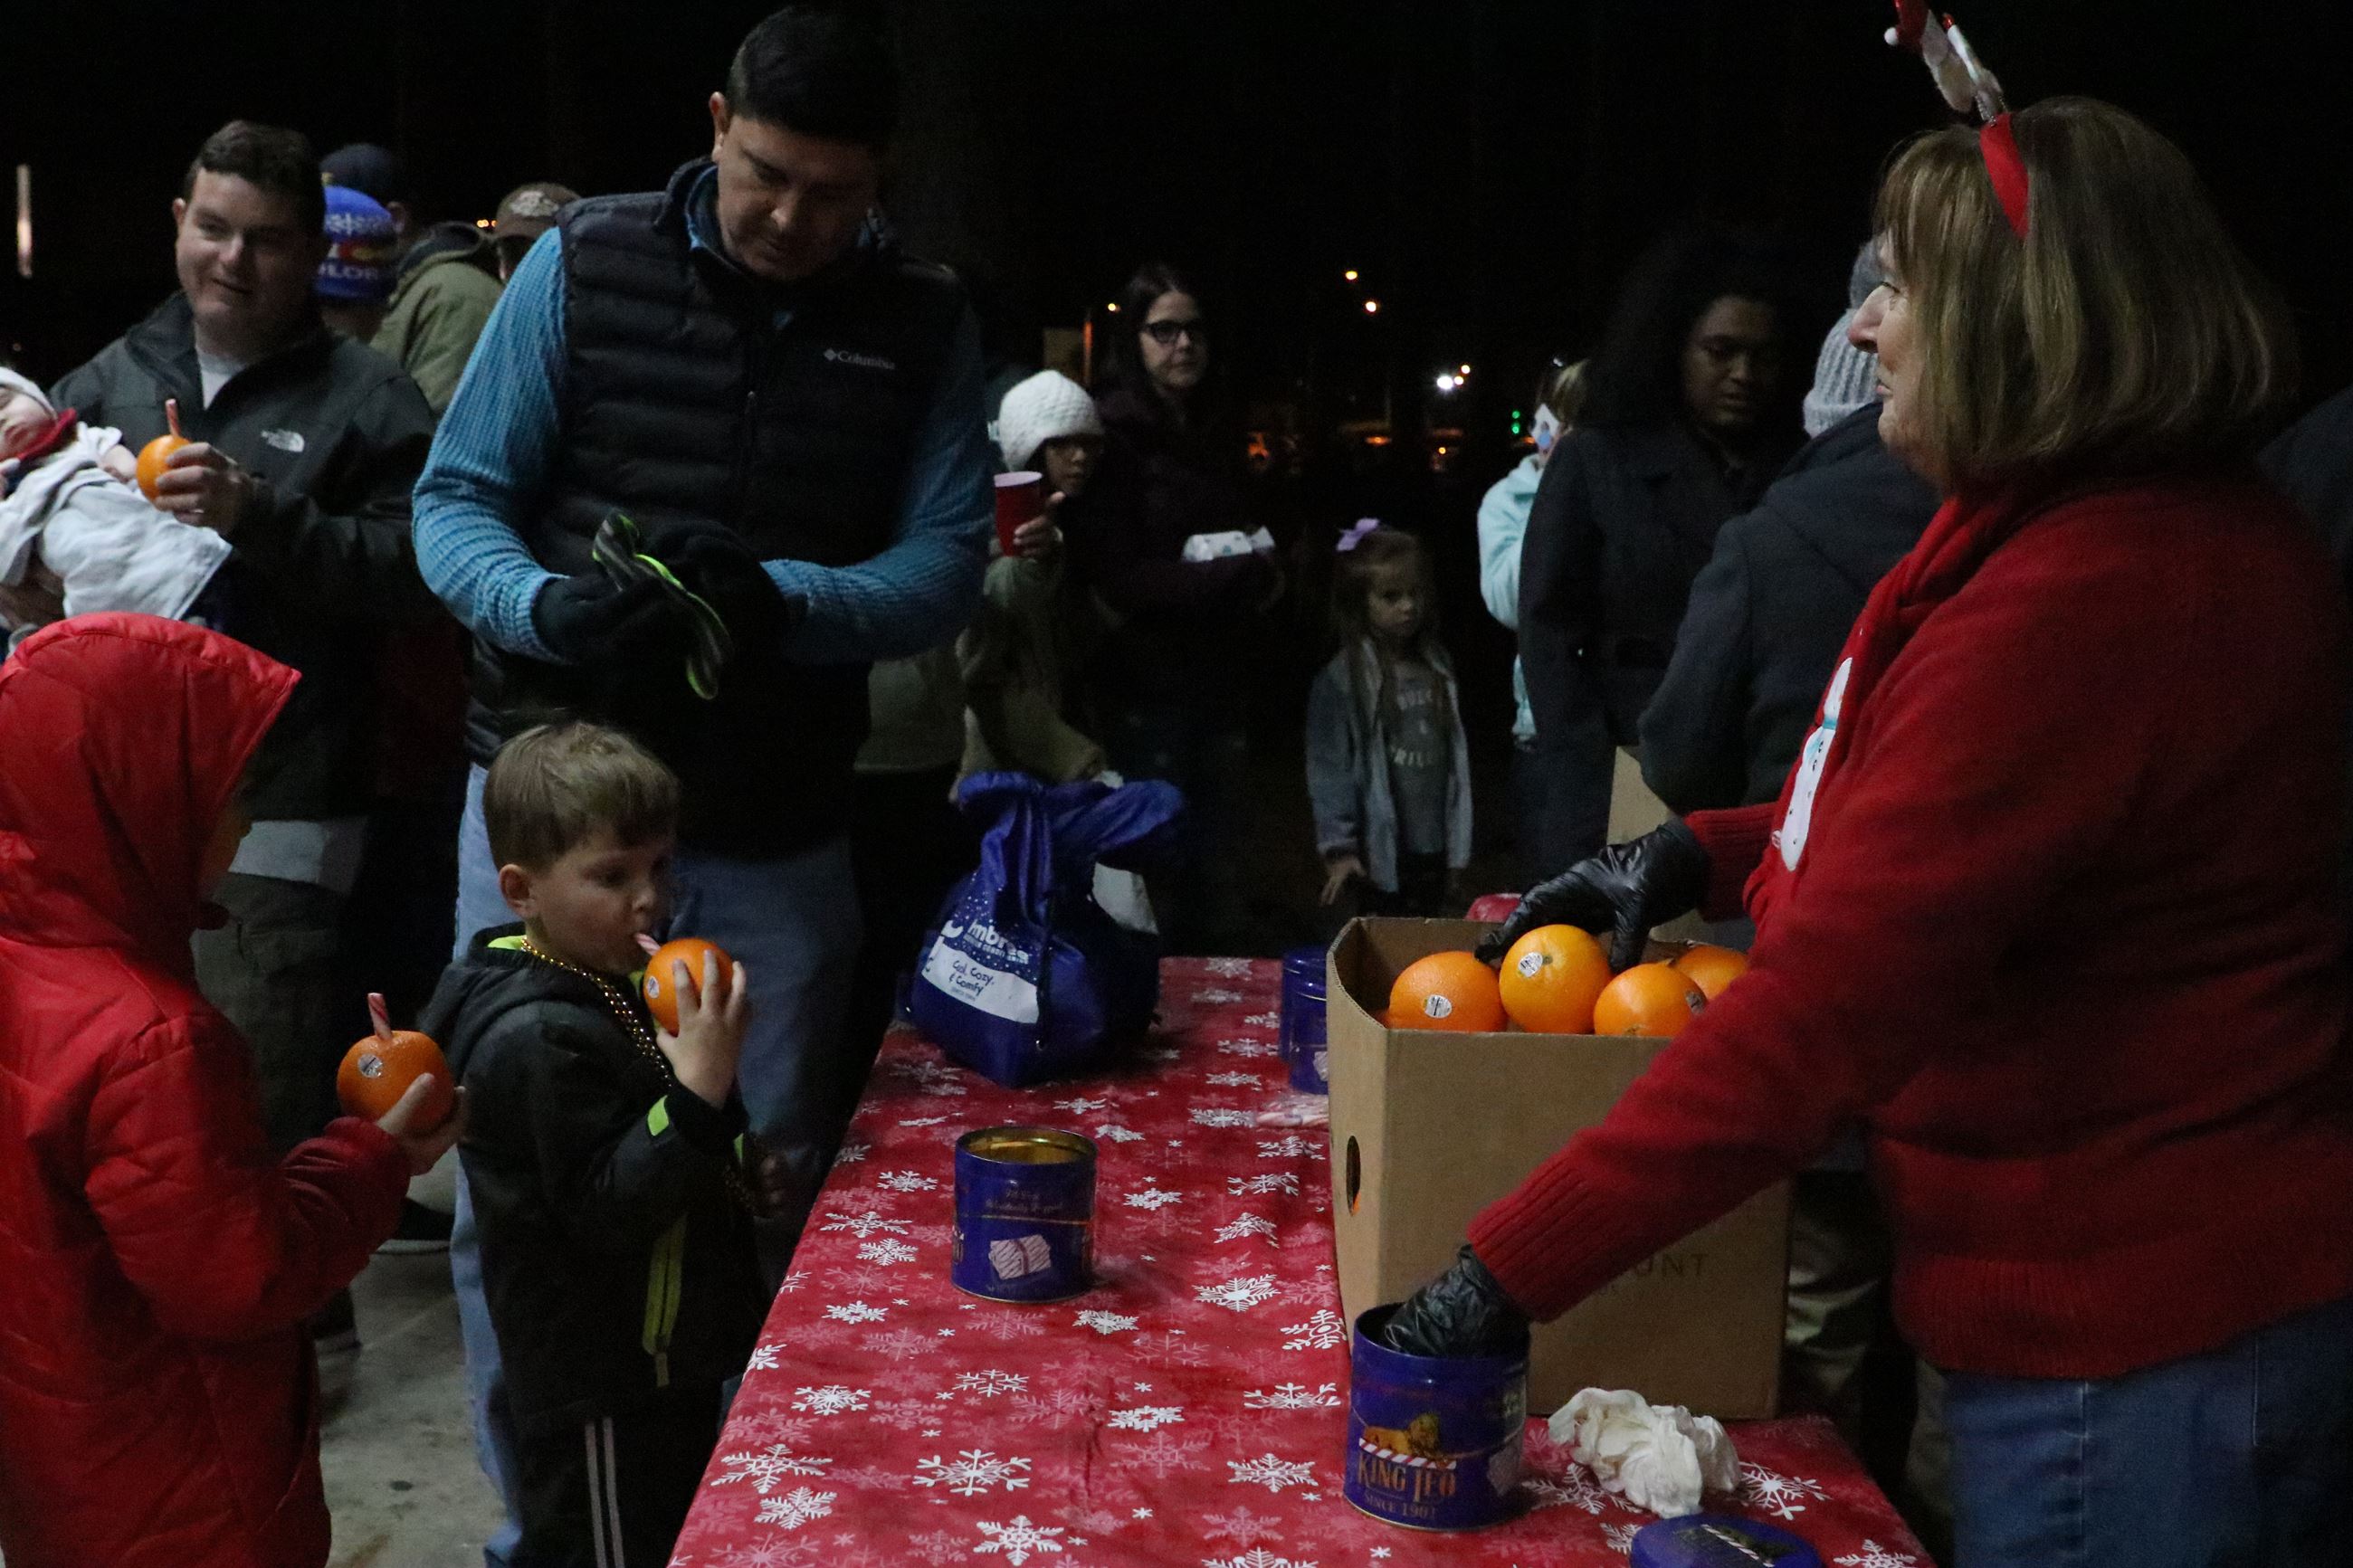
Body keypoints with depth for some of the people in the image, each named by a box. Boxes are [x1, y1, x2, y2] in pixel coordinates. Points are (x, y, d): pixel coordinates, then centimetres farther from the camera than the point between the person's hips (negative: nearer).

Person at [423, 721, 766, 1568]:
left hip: (660, 1359, 10)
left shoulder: (600, 981, 4)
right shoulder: (539, 1040, -26)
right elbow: (607, 1209, -29)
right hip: (602, 1392, -10)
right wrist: (700, 1091, -35)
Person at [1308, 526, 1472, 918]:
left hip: (1435, 850, 5)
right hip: (1383, 853, -5)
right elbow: (1329, 770, -9)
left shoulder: (1438, 668, 8)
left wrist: (1457, 853, 10)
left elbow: (1457, 757, 11)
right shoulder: (1341, 681, -9)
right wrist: (1338, 849, -12)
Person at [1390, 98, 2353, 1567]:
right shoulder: (2211, 530, 7)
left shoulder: (2072, 604, -26)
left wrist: (1503, 1273, -24)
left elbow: (1819, 1020, -30)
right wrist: (1702, 852, 8)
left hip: (2132, 1354, -10)